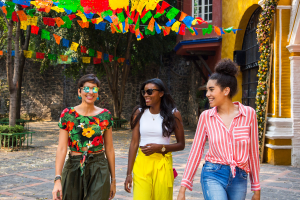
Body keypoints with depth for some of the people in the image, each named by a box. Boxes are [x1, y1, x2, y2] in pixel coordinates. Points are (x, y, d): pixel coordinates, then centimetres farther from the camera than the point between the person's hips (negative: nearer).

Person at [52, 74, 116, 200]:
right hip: (73, 169, 0)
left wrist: (113, 179, 8)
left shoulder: (105, 115, 2)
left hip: (99, 170, 1)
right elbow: (62, 148, -7)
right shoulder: (68, 114, -3)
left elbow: (109, 149, 6)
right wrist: (58, 179, -15)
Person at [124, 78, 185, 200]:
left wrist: (160, 147, -13)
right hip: (141, 163, 1)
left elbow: (181, 145, 3)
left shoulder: (173, 114, 0)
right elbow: (134, 143, 3)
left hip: (162, 164, -1)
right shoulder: (139, 113, 4)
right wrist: (129, 174, 1)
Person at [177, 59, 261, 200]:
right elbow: (196, 151, 2)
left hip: (239, 179, 1)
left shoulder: (249, 114, -2)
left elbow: (253, 151, 3)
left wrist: (256, 189, 7)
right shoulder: (206, 117, -1)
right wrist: (183, 188, -1)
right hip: (213, 176, -1)